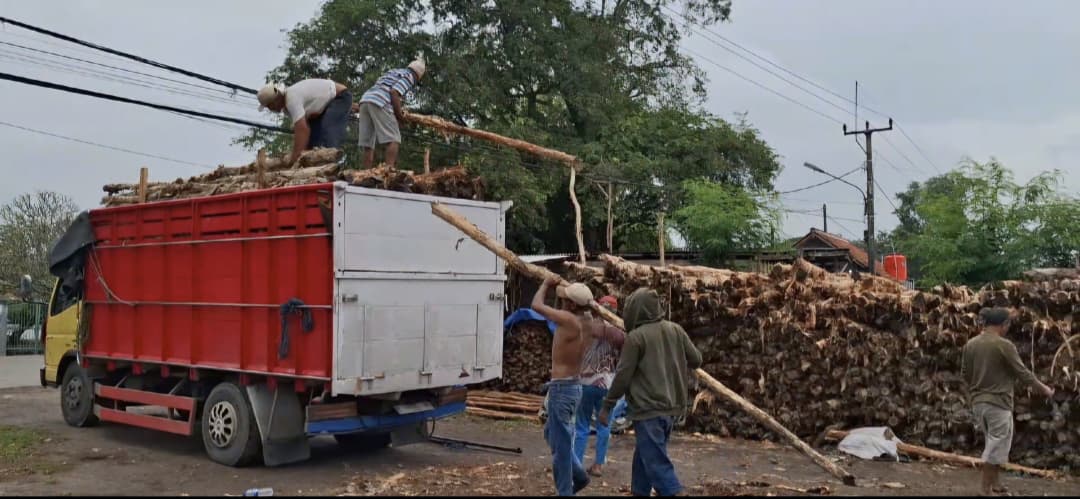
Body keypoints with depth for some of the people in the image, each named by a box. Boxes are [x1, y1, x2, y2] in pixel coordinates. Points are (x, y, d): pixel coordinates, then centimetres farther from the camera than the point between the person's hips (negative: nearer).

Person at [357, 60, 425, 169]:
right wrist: (400, 115, -2)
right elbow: (394, 92, -10)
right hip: (379, 102, -8)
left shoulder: (394, 72, 32)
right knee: (393, 139, -10)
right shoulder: (409, 76, 7)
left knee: (368, 143, 6)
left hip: (365, 99, 8)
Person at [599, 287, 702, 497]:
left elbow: (622, 375, -10)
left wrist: (607, 405, -1)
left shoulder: (636, 337, -13)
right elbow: (696, 360, 10)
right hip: (671, 407, 7)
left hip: (648, 409, -7)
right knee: (644, 456, 21)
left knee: (657, 462, -6)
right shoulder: (675, 330, 4)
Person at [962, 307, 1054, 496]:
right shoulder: (1004, 345, -15)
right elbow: (1023, 373, -9)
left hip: (977, 401, 7)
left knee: (994, 443, 22)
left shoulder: (970, 344, 3)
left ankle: (994, 483, 29)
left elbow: (965, 373, 11)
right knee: (996, 446, 3)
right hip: (998, 402, -7)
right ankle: (986, 489, 8)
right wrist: (1044, 388, 6)